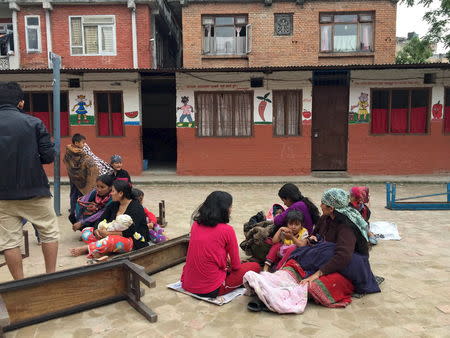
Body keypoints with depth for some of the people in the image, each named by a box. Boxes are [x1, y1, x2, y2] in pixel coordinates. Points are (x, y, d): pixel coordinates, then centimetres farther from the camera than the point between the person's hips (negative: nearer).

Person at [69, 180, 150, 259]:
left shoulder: (136, 208, -14)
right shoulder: (114, 205, 9)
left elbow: (130, 232, -22)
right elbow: (101, 221, 9)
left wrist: (108, 233, -22)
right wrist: (96, 230, -14)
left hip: (135, 242, -8)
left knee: (110, 240, -39)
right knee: (86, 232, -3)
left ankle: (85, 249, -17)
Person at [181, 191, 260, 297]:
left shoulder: (195, 224, 0)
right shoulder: (227, 230, -15)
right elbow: (236, 266, -4)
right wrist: (229, 265, 18)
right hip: (211, 290, -4)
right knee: (255, 266, 8)